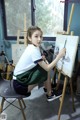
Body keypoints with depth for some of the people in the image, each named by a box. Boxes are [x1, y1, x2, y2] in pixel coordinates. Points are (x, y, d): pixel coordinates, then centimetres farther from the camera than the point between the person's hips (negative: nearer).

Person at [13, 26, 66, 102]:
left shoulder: (32, 47, 3)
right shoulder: (34, 50, -23)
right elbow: (47, 68, -21)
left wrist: (43, 59, -6)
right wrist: (59, 56, -23)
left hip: (21, 78, 8)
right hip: (19, 85, -8)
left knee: (43, 65, 4)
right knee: (46, 72, -6)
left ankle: (48, 88, 17)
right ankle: (50, 95, 12)